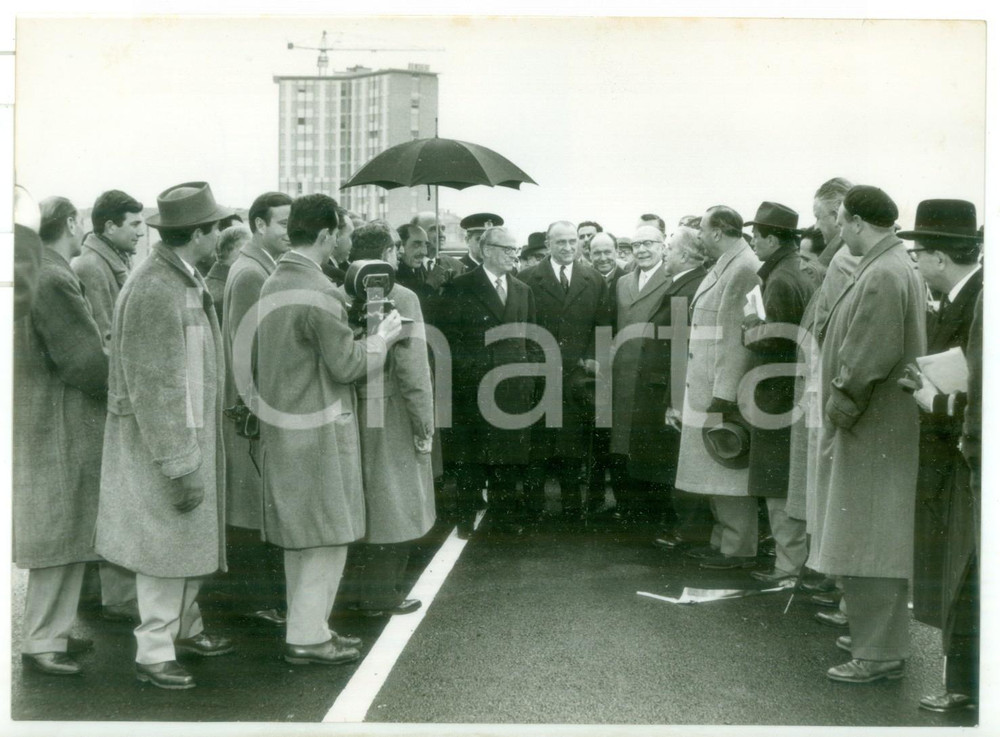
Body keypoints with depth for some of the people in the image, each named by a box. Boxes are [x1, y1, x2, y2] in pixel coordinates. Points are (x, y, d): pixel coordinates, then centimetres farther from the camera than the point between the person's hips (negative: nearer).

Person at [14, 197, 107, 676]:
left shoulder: (41, 274, 12)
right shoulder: (55, 281, -19)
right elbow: (83, 362, -19)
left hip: (57, 425, 10)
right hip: (58, 427, -10)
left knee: (68, 537, 17)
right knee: (57, 536, -2)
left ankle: (53, 629, 26)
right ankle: (41, 641, 7)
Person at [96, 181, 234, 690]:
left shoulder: (186, 282, 6)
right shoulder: (153, 292, -23)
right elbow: (152, 389, -24)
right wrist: (180, 467, -22)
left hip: (194, 435, 9)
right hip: (161, 442, -9)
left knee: (194, 538, 19)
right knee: (167, 544, -1)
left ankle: (186, 629, 34)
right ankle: (153, 653, 11)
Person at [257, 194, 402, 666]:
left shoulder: (273, 284, 9)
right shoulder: (317, 291, -19)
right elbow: (346, 364, -15)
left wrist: (350, 331, 16)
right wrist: (381, 339, 0)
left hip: (282, 428, 9)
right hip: (318, 432, -9)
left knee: (300, 535, 16)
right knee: (328, 536, 0)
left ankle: (305, 624, 26)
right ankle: (308, 636, 5)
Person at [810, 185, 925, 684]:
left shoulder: (883, 276, -21)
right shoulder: (895, 266, 12)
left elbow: (867, 362, -23)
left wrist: (838, 413, -13)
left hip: (874, 431, -10)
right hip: (872, 427, 10)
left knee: (868, 542, -3)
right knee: (872, 540, 18)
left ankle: (880, 653, 4)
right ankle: (877, 634, 29)